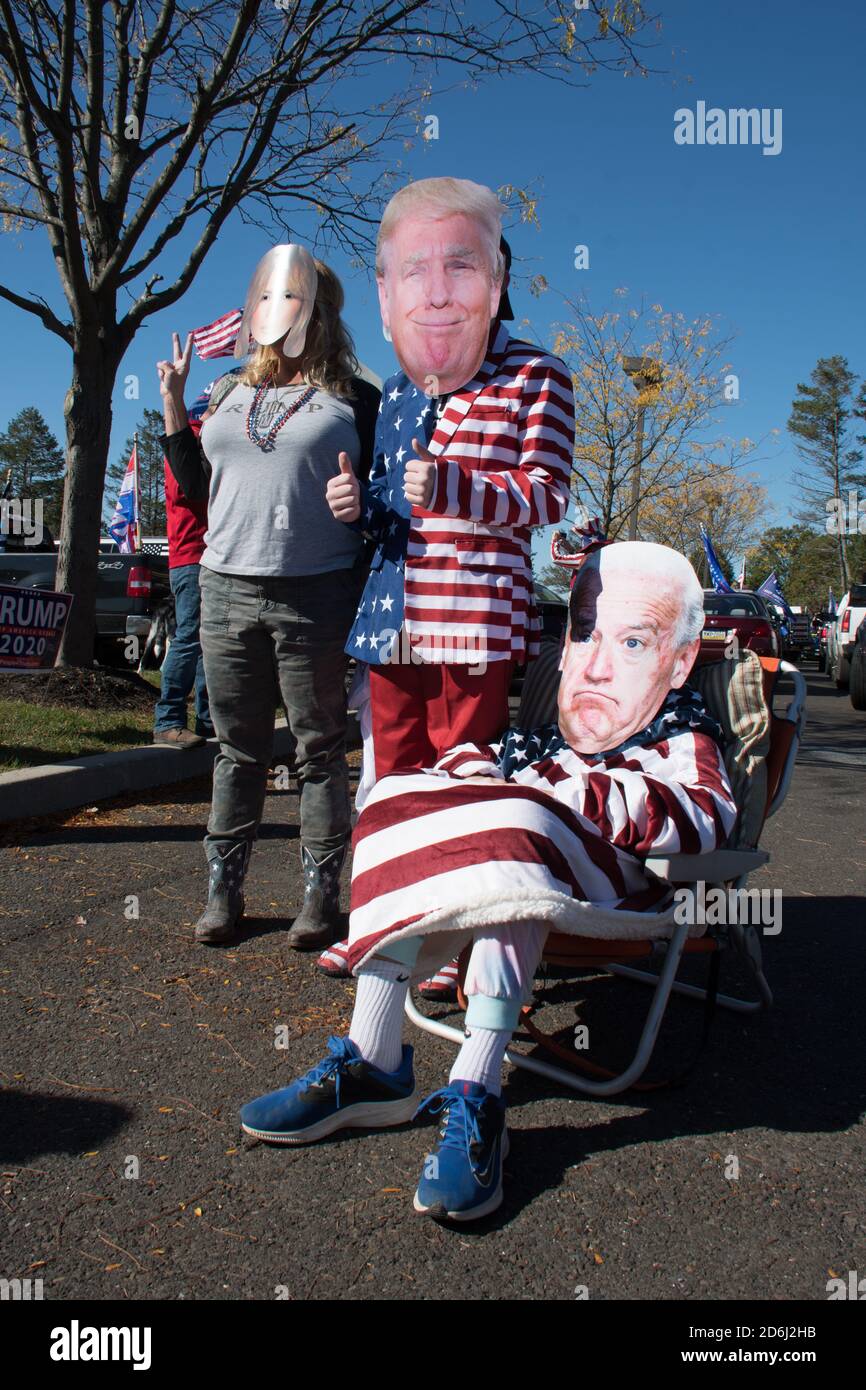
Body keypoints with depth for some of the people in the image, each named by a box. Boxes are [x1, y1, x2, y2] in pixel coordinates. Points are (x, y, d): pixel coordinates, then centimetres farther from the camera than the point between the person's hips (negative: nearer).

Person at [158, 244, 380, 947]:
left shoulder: (354, 399, 4)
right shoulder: (230, 394, 17)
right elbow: (196, 486, 18)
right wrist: (173, 401, 15)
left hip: (317, 597, -4)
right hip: (227, 591, 4)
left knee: (320, 751, 3)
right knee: (238, 749, 10)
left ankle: (322, 896, 13)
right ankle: (223, 890, 20)